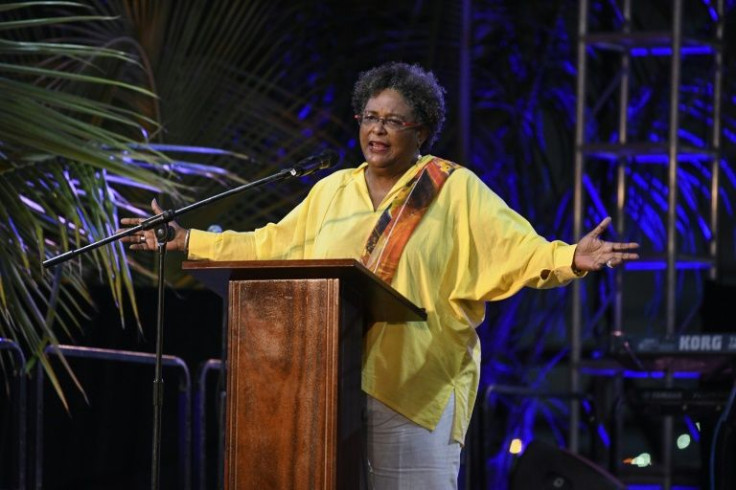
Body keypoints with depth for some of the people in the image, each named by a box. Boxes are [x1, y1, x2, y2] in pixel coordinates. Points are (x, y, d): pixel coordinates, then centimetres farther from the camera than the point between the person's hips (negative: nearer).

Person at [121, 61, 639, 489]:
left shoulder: (457, 190, 3)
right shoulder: (333, 191, 18)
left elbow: (518, 250, -6)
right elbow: (268, 248, 23)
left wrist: (571, 259, -25)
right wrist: (189, 240, 20)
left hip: (416, 390, -4)